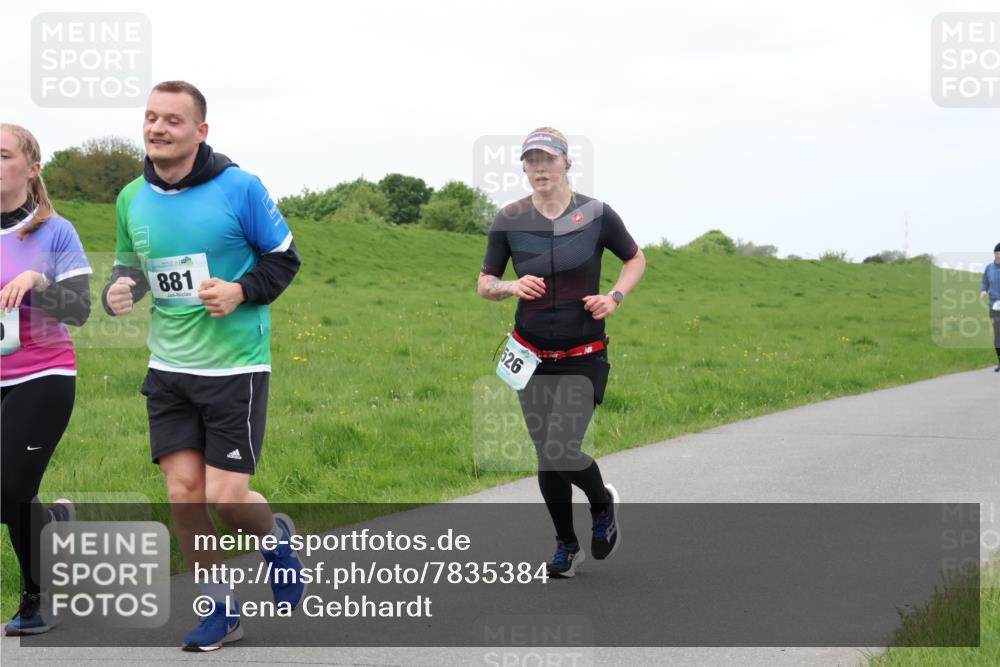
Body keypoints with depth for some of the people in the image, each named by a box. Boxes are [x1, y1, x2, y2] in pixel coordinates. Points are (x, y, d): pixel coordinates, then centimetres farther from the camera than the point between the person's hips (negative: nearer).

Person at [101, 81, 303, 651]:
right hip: (169, 369, 4)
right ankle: (220, 610, 16)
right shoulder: (132, 198, 3)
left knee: (225, 497, -7)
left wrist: (241, 292, -18)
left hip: (236, 368, -4)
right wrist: (118, 293, -5)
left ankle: (277, 537, 29)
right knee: (183, 490, -1)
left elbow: (284, 257, -1)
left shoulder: (239, 187, -10)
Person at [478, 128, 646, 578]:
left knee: (560, 452, -16)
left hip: (584, 357, -3)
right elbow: (484, 284, 5)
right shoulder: (510, 220, -3)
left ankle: (603, 502, 16)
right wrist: (512, 286, -16)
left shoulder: (596, 215, -6)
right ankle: (567, 545, 27)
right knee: (546, 458, 6)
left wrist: (615, 297, -7)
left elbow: (635, 259, 10)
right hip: (533, 355, 3)